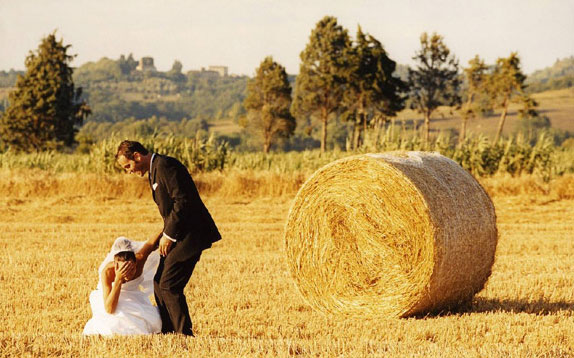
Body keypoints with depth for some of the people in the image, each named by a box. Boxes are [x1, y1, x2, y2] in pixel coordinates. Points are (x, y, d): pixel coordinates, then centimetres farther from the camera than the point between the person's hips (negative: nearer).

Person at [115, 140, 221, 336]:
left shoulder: (165, 165, -15)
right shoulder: (154, 170, 17)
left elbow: (183, 201, -21)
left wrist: (169, 235, -16)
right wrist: (167, 233, 9)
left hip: (190, 234, -11)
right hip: (178, 234, 11)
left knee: (169, 285, -12)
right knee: (160, 283, 13)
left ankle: (185, 334, -7)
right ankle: (167, 332, 20)